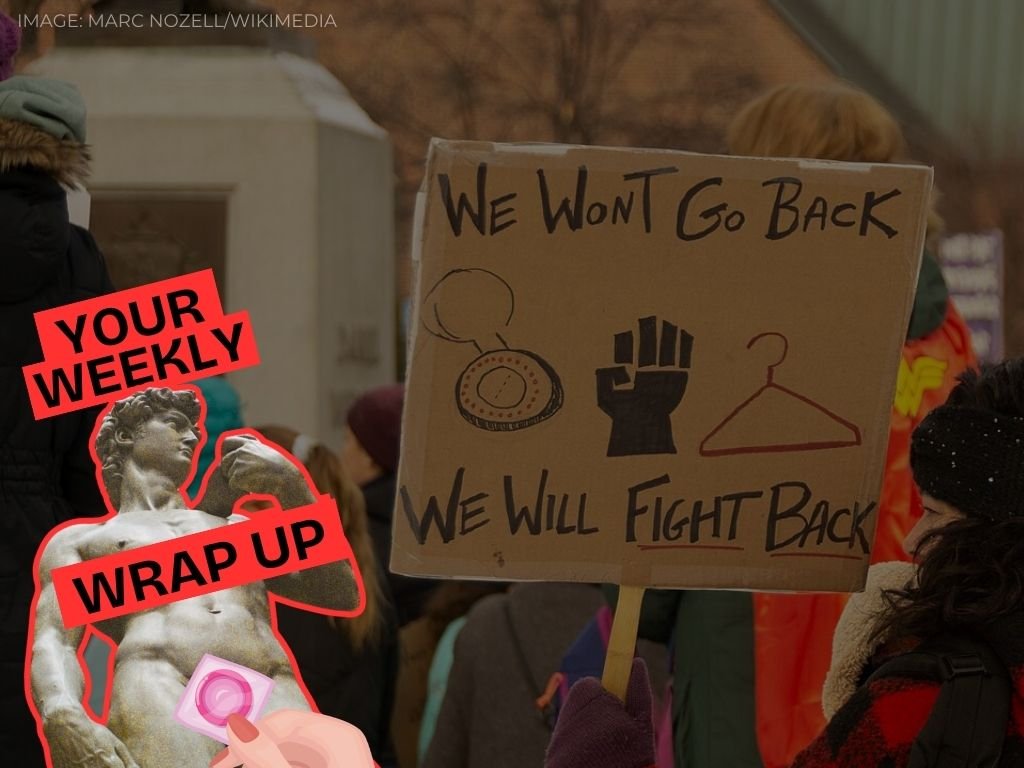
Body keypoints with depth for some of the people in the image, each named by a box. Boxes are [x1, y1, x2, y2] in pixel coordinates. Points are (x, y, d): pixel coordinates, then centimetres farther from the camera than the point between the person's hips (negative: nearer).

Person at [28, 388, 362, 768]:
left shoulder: (237, 527, 39)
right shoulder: (79, 540, 29)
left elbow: (341, 596, 27)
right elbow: (52, 643, 11)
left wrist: (292, 486, 15)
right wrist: (63, 717, -14)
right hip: (158, 685, -2)